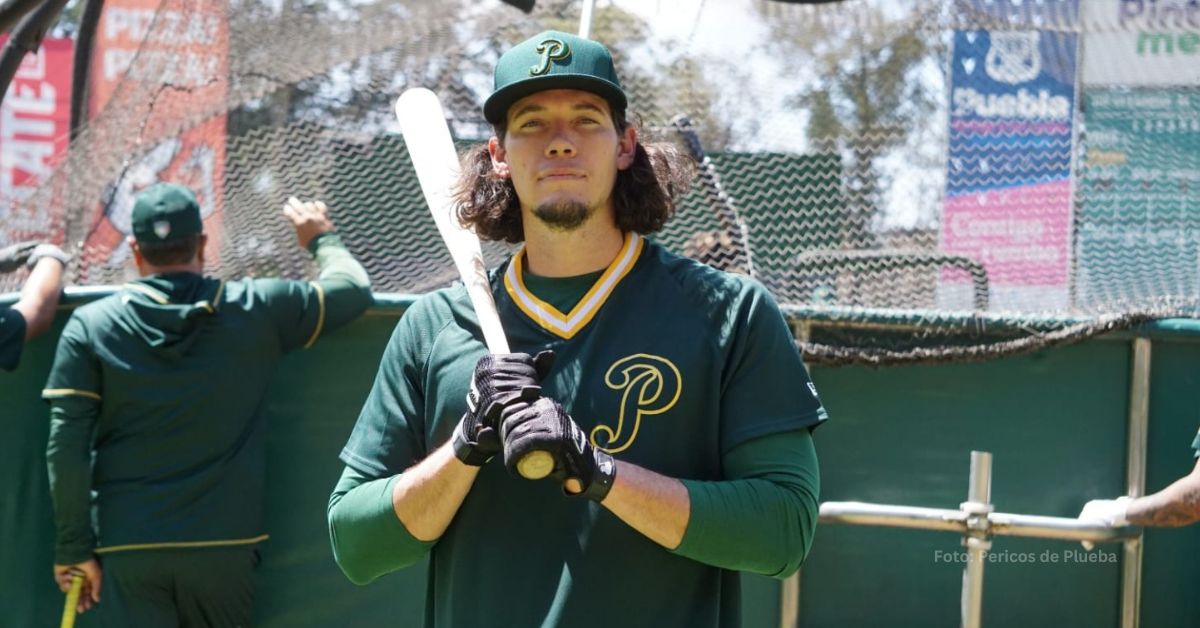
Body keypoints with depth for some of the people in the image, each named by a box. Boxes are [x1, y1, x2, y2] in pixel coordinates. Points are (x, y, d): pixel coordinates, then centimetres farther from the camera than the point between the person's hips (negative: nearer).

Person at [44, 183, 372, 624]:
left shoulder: (90, 326, -1)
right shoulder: (255, 310, 0)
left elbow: (66, 448, -5)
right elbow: (354, 288, 13)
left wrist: (75, 546, 1)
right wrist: (322, 238, 32)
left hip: (127, 547, -1)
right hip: (224, 543, 1)